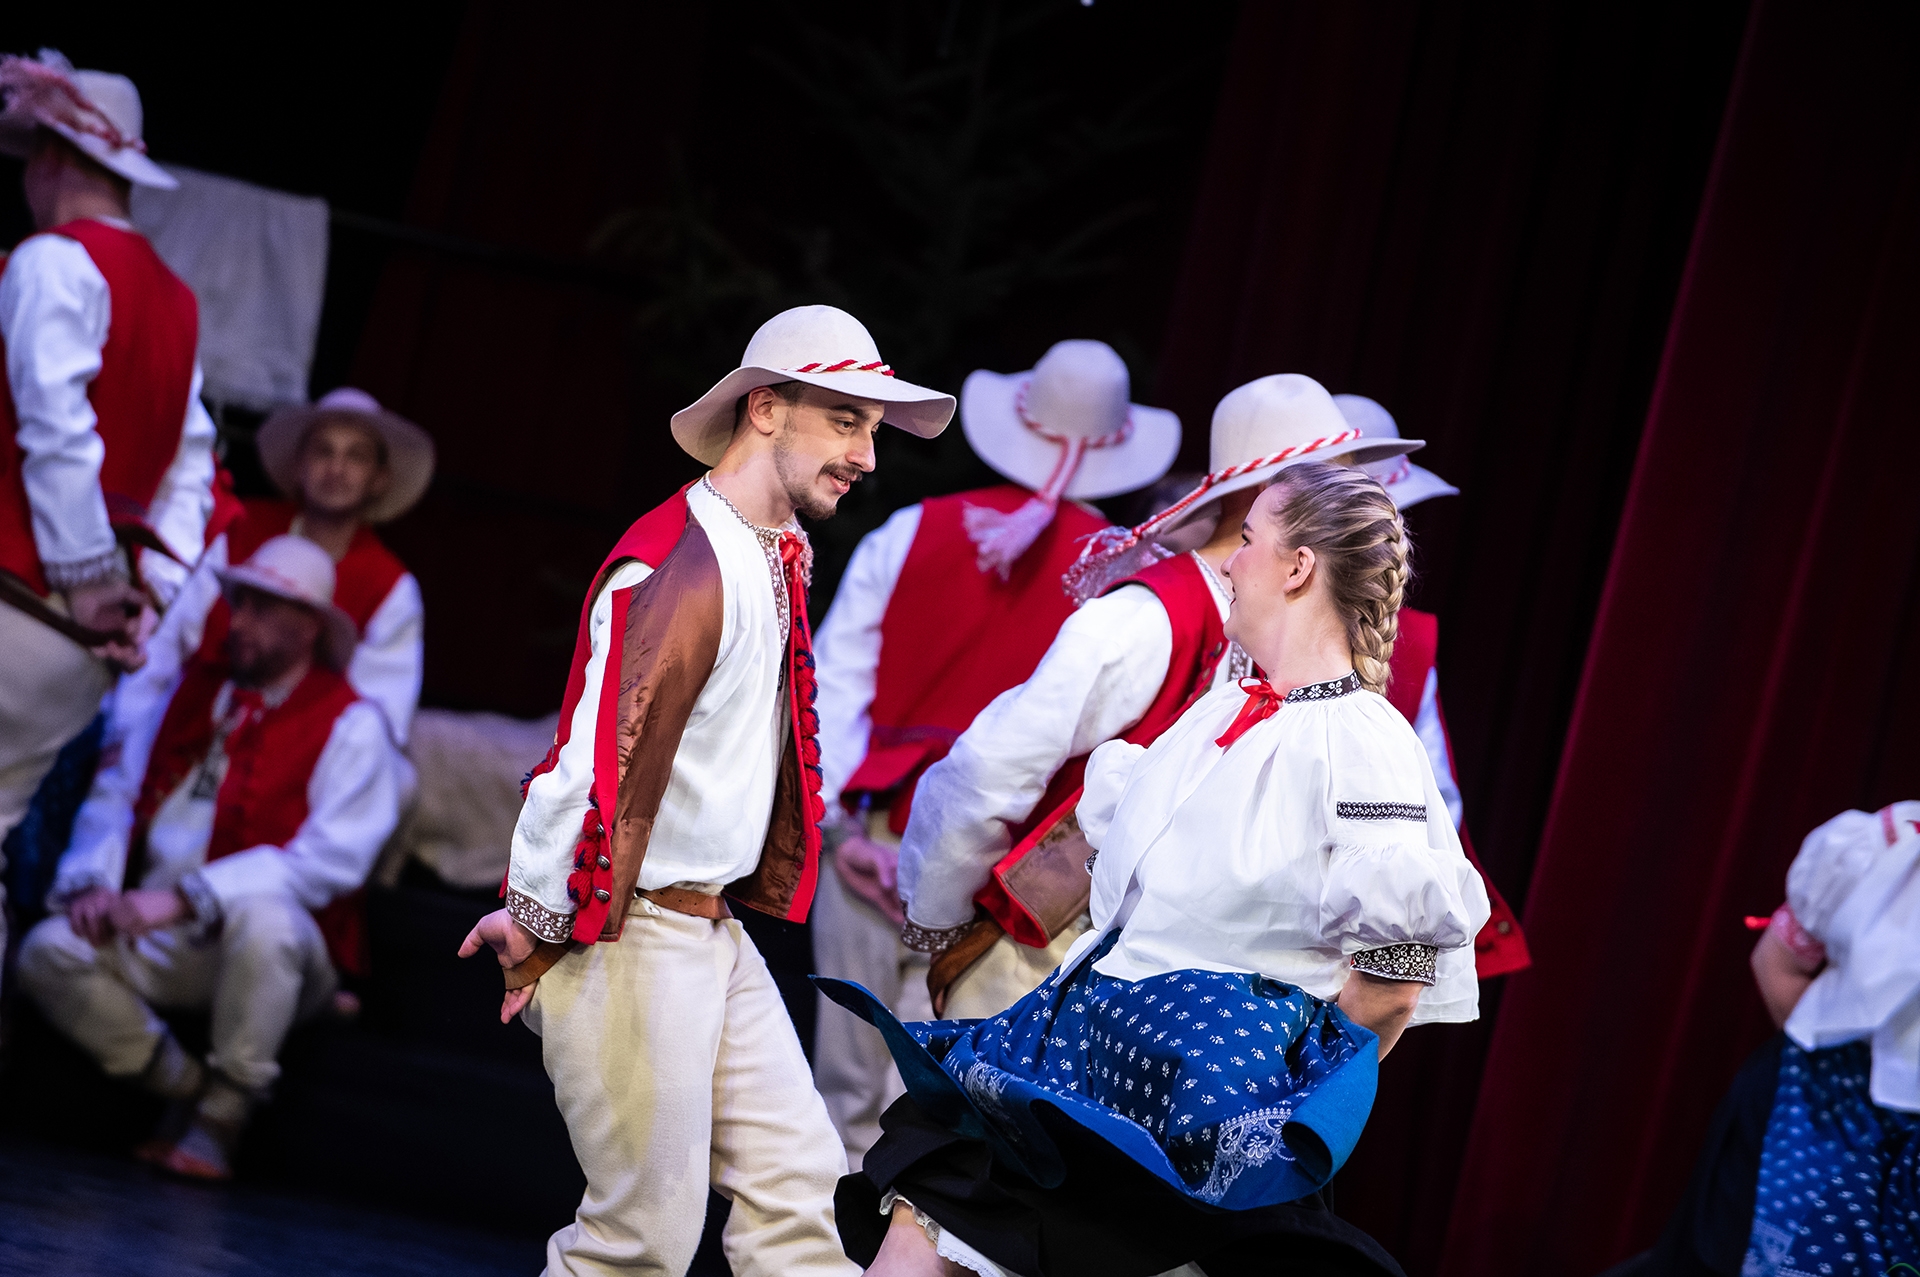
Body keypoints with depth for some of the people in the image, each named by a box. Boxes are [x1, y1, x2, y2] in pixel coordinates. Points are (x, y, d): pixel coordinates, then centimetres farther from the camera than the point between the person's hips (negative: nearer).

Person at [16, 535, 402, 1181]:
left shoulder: (350, 724, -5)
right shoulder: (193, 688, 13)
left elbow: (331, 857, -16)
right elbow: (115, 793, 12)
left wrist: (182, 898, -24)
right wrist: (91, 881, -11)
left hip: (271, 946, -5)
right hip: (157, 939, 5)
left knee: (260, 914, -39)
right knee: (49, 952, -20)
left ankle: (222, 1114, -21)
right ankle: (185, 1088, -5)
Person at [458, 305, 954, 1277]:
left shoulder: (774, 558, 12)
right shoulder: (683, 568, -20)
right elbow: (602, 767, -22)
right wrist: (541, 933, -16)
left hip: (711, 931, 9)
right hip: (629, 935, -9)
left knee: (795, 1188, 5)